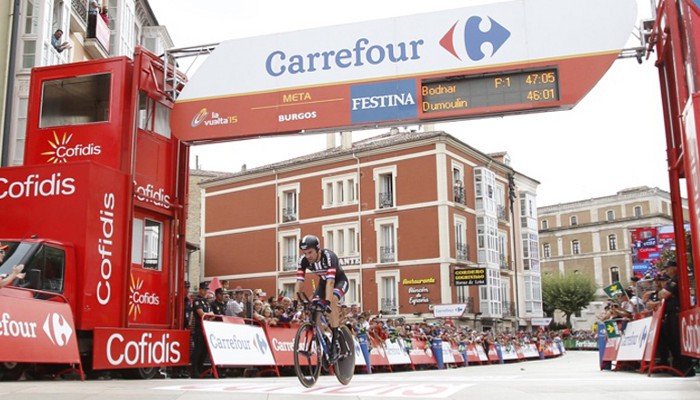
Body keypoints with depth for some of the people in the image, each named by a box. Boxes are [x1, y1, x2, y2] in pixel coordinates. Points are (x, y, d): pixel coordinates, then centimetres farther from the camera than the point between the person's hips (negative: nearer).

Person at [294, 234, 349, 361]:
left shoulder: (329, 256, -37)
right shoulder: (303, 260, -23)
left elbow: (331, 281, -44)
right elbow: (299, 282, -24)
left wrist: (327, 301, -55)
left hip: (339, 281, -6)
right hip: (323, 282, 6)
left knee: (332, 301, -33)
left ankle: (335, 342, -29)